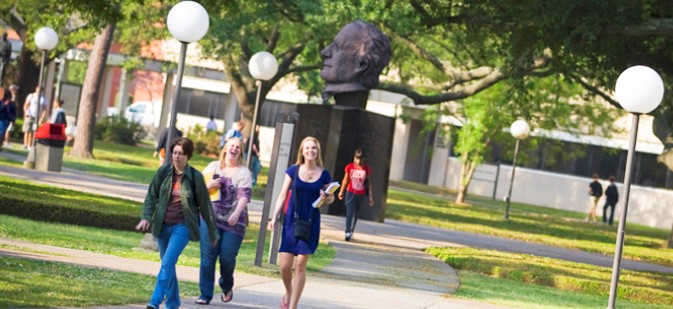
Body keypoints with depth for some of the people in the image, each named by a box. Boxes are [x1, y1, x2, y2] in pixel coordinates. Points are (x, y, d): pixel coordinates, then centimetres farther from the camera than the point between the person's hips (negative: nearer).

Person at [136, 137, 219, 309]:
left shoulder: (195, 177, -6)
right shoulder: (163, 172, 1)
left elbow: (204, 205, 1)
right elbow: (151, 196, 7)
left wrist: (212, 231, 7)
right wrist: (146, 217, -8)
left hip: (182, 226, -4)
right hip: (163, 225, 4)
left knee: (167, 263, -18)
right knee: (168, 265, 11)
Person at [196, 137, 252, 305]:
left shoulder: (243, 172, 3)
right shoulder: (213, 167, 11)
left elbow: (245, 195, -10)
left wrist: (237, 213, -25)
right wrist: (208, 186, -9)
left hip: (233, 222, -2)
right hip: (210, 218, 2)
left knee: (227, 258, -1)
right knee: (207, 257, -4)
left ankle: (227, 287, 27)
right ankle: (205, 294, 1)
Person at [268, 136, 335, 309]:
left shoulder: (324, 175, 1)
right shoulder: (293, 171, 1)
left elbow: (331, 198, 12)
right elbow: (283, 195, 5)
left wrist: (326, 198, -11)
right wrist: (274, 217, -1)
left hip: (311, 224, 0)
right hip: (291, 221, 0)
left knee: (300, 265, -4)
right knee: (285, 266, -4)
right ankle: (288, 293, 27)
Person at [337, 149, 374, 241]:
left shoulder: (367, 169, -5)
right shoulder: (349, 167, -4)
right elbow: (345, 180, 8)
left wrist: (371, 196, -2)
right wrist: (341, 191, 13)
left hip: (361, 194, 1)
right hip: (350, 192, -1)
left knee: (355, 214, 11)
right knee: (349, 212, -11)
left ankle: (351, 231, 24)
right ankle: (347, 233, -17)